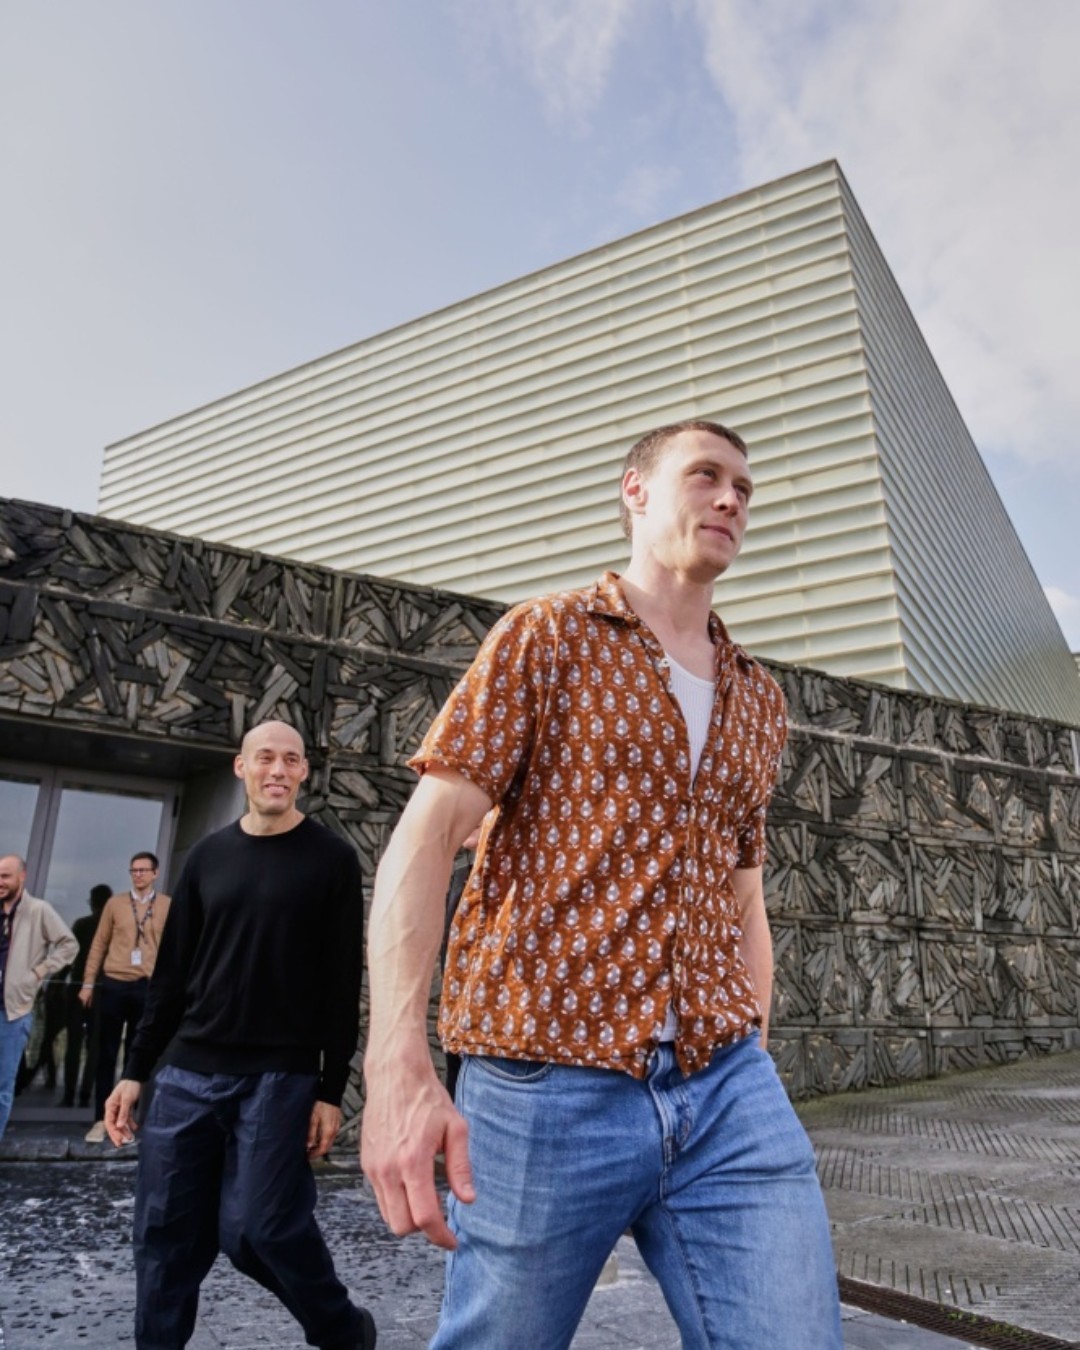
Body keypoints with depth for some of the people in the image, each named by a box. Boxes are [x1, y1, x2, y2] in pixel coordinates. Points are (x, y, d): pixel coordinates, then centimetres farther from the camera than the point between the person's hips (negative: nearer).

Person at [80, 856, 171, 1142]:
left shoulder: (168, 906, 4)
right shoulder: (115, 903, 6)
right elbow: (99, 944, 7)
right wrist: (88, 983, 4)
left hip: (149, 987, 0)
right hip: (113, 984, 1)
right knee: (107, 1053, 5)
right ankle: (101, 1119, 14)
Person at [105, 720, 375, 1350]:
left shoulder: (332, 859, -3)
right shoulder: (209, 855, 10)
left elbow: (343, 985, -5)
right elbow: (173, 972, 13)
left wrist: (331, 1090, -8)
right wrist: (136, 1069, 9)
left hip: (280, 1078, -4)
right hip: (189, 1073, 5)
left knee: (260, 1227, -5)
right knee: (166, 1233, 5)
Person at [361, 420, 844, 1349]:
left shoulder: (760, 701, 15)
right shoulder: (547, 636, -2)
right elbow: (423, 839, -10)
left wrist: (755, 1074, 19)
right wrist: (398, 1065, -21)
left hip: (730, 1094, 5)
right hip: (548, 1089, -4)